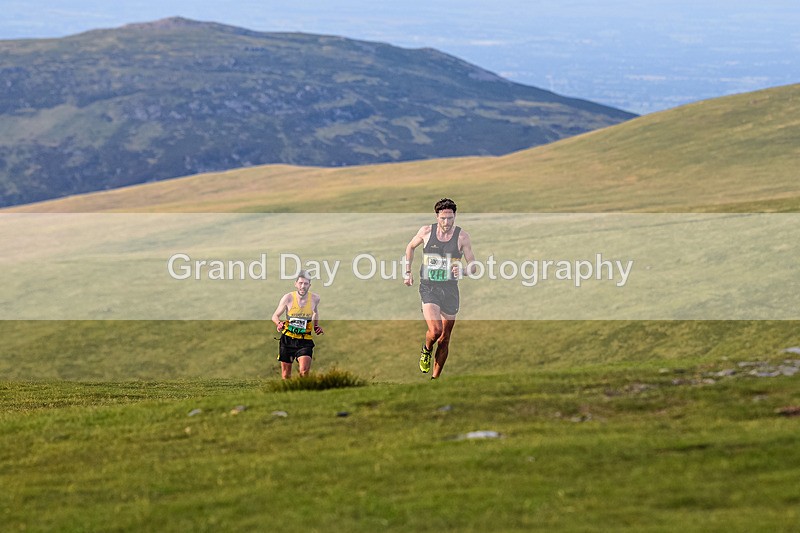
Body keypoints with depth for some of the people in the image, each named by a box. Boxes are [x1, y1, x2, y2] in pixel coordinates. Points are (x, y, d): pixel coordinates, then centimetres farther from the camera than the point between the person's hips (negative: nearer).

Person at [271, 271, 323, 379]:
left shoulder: (315, 299, -3)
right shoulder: (288, 298, -8)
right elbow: (275, 316, 3)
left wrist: (316, 326, 8)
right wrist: (279, 324, -19)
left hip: (305, 341, 0)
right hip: (287, 339, 0)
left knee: (304, 370, -21)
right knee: (286, 373, 6)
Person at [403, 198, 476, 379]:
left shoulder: (462, 236, -4)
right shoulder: (426, 231, -3)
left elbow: (473, 266, 0)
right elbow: (410, 247, 18)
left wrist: (462, 271, -22)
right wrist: (408, 272, 12)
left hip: (450, 289, 1)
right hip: (428, 288, -1)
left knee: (444, 339, 7)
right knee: (435, 331, -22)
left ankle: (435, 379, 22)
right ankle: (426, 350, 13)